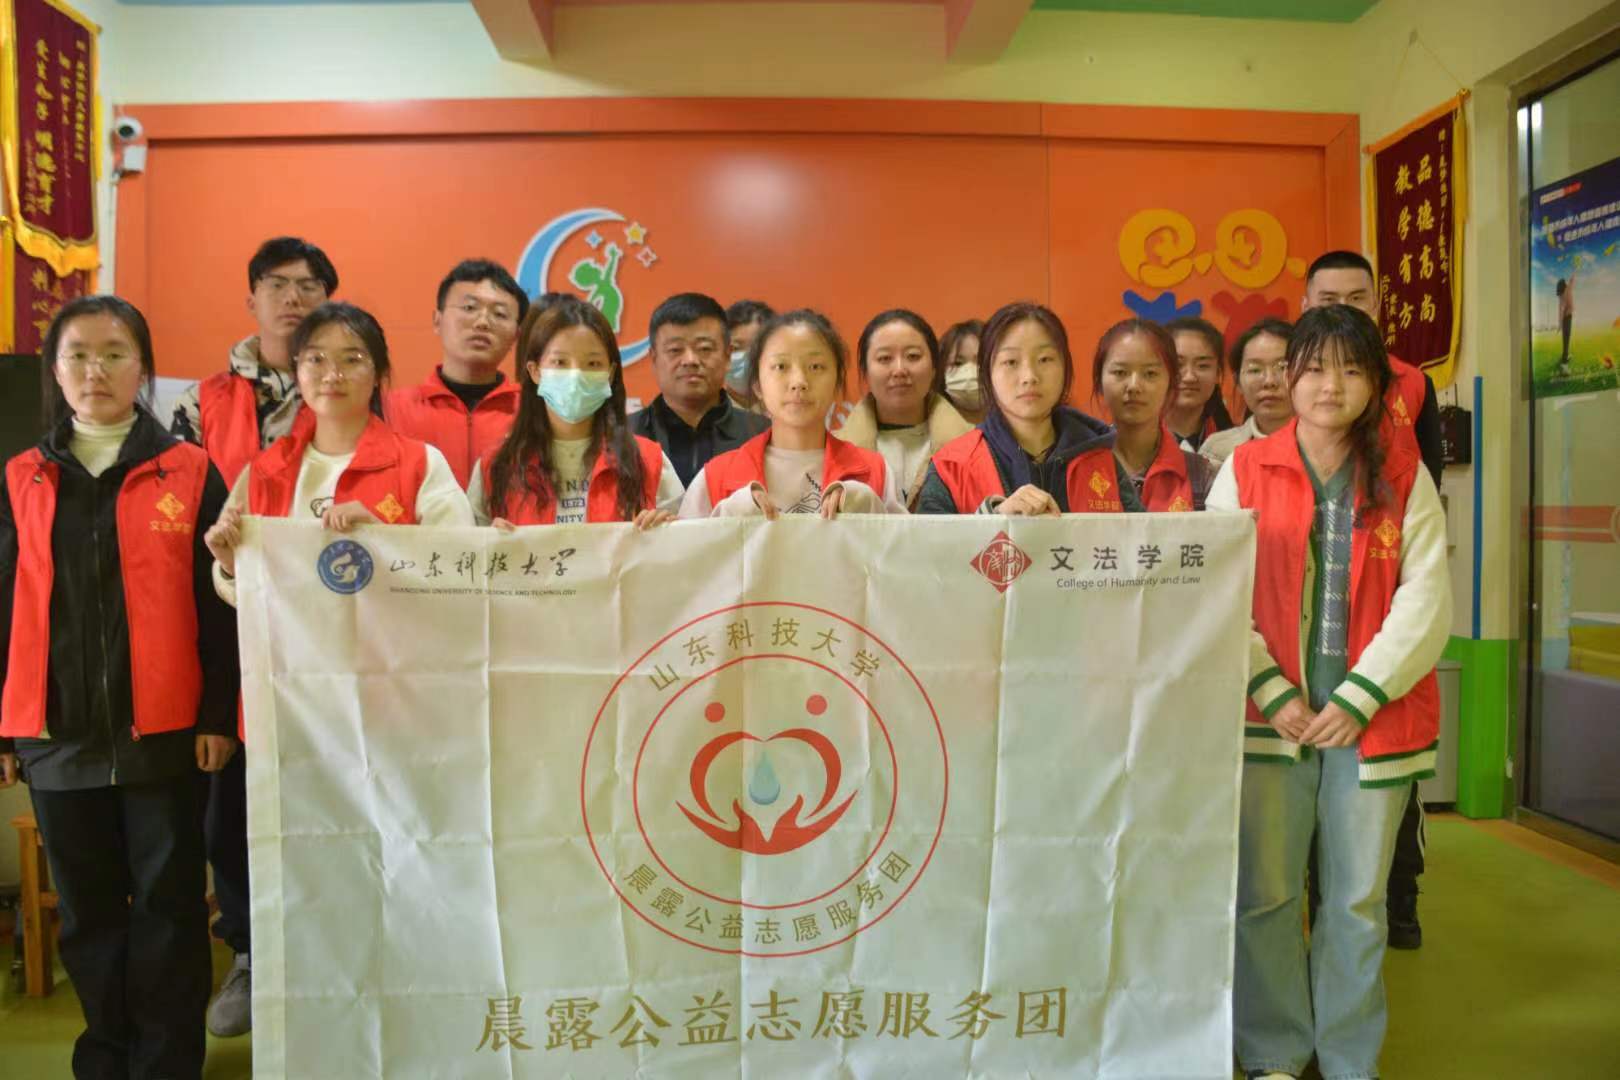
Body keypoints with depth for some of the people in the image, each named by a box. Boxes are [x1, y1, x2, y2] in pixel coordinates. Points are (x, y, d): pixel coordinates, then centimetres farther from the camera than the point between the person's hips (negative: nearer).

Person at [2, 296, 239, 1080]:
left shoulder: (190, 474, -1)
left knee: (168, 903, 6)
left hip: (164, 730, -3)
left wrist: (219, 714, -7)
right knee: (87, 909, 14)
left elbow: (219, 605, -3)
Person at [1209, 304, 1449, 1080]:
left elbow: (1426, 600, -3)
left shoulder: (1405, 477, 5)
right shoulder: (1244, 471, 3)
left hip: (1373, 719, 1)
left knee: (1358, 900, 10)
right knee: (1264, 895, 5)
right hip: (1268, 716, -1)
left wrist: (1358, 698, -12)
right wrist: (1272, 691, -12)